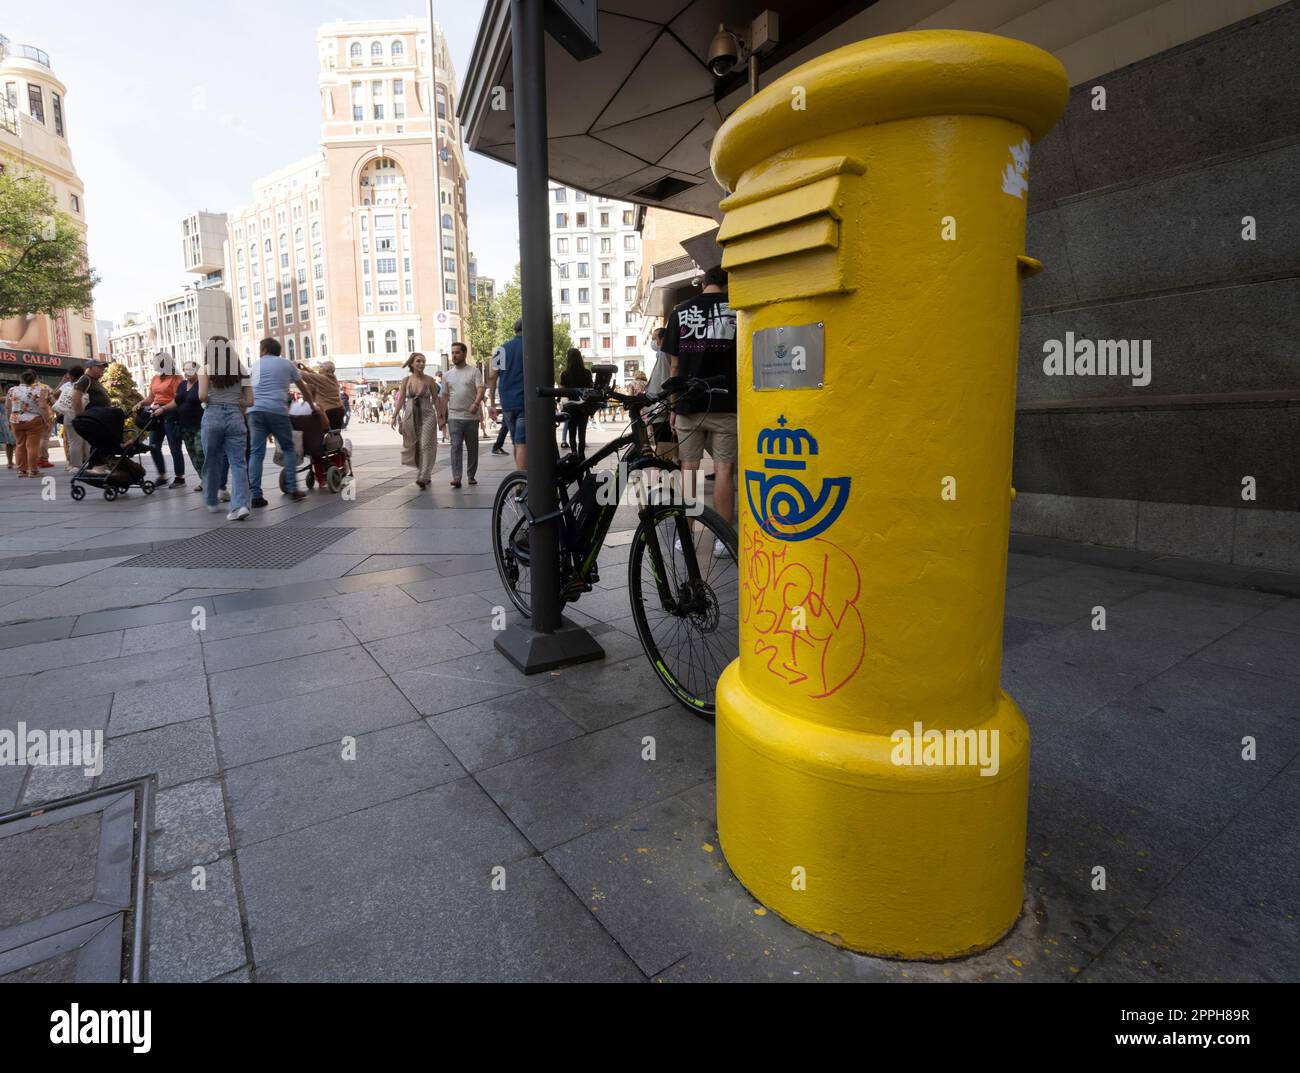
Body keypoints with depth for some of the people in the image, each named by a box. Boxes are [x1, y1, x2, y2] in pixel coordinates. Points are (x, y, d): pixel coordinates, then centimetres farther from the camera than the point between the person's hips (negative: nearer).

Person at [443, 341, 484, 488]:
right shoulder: (447, 374, 12)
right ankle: (456, 478, -14)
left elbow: (480, 390, -11)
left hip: (471, 417, -1)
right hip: (454, 417, 1)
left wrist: (476, 403, -30)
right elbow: (444, 396, 15)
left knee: (472, 448, 7)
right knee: (455, 447, -9)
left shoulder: (474, 371, 2)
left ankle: (472, 476, 19)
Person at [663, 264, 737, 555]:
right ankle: (723, 538, 4)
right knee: (724, 469, 1)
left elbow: (674, 366, 7)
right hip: (725, 405, -2)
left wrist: (673, 406, 13)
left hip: (688, 405, 2)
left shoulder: (680, 312, 7)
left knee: (689, 468, 7)